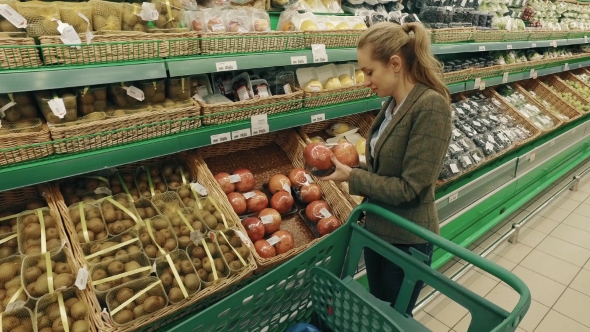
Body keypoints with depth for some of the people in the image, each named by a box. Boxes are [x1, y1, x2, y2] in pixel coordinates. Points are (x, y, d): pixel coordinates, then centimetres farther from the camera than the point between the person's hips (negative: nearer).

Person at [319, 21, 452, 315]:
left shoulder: (431, 106, -23)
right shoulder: (392, 103, 1)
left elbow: (409, 188, -24)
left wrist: (351, 176, -17)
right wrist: (347, 167, -6)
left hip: (407, 239, -7)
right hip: (376, 227, 7)